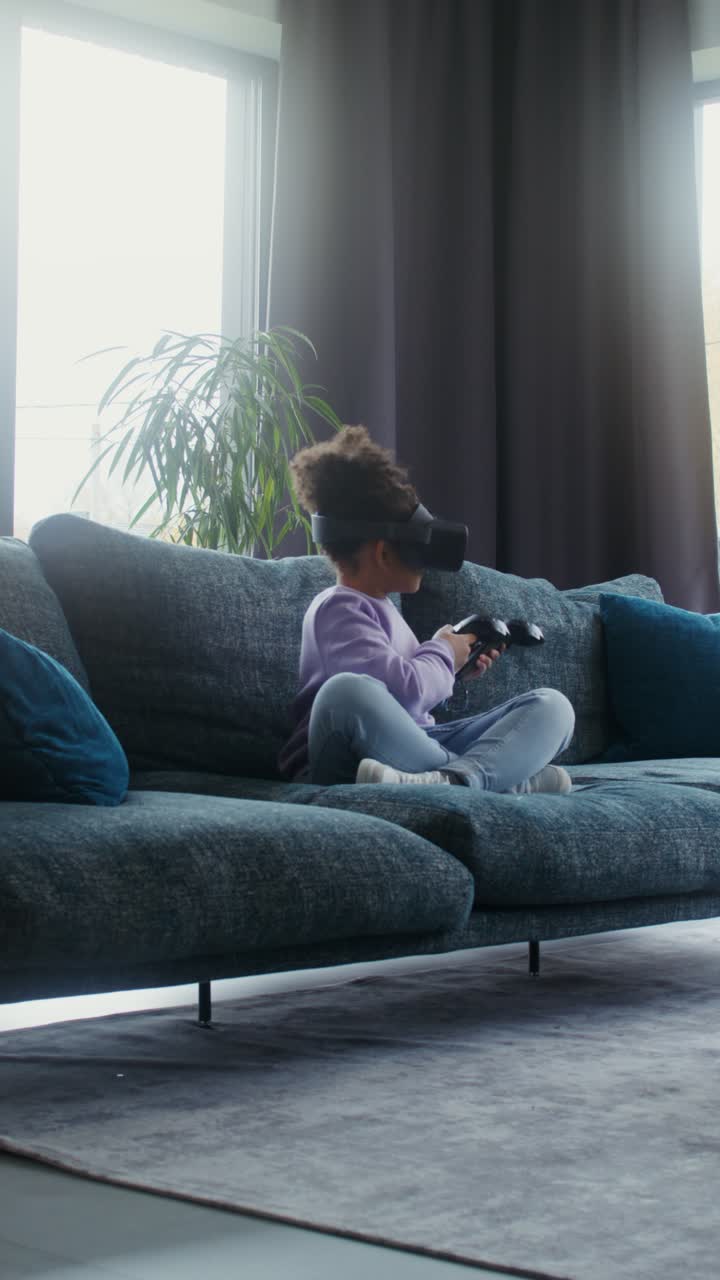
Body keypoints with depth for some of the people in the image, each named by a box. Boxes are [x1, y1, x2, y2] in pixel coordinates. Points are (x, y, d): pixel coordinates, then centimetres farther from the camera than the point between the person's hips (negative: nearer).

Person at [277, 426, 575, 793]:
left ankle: (453, 779, -40)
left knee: (551, 705, -7)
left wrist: (458, 666, 19)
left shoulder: (378, 605, 23)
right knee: (346, 691, -41)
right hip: (349, 763, -9)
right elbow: (406, 689, -20)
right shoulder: (338, 608, -6)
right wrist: (443, 653, 0)